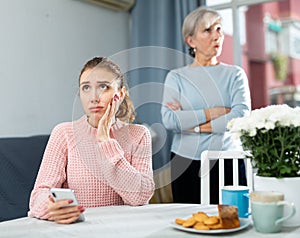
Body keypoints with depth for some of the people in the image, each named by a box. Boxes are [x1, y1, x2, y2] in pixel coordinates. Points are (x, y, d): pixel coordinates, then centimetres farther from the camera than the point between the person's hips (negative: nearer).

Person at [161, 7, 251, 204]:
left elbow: (242, 115, -9)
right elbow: (169, 120, -10)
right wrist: (213, 112, -11)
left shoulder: (235, 74, 7)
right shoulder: (176, 77, 5)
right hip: (186, 163, 0)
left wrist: (194, 125, -10)